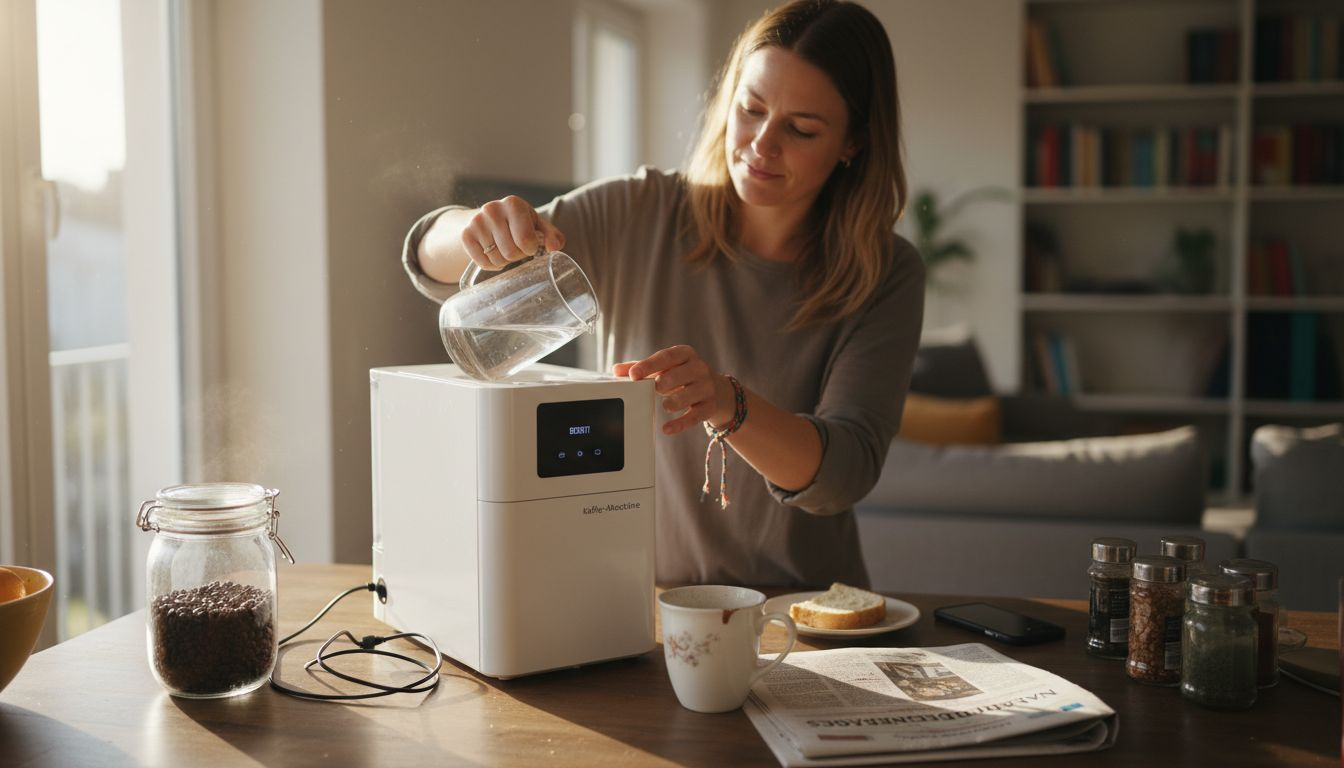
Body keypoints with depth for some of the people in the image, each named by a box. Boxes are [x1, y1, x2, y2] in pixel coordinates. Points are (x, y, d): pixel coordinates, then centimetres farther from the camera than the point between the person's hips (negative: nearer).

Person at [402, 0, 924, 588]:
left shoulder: (885, 276, -5)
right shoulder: (638, 219, -2)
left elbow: (844, 473, -16)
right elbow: (430, 261, 0)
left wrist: (727, 404, -35)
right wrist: (480, 231, -24)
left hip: (798, 604, 0)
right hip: (635, 600, 1)